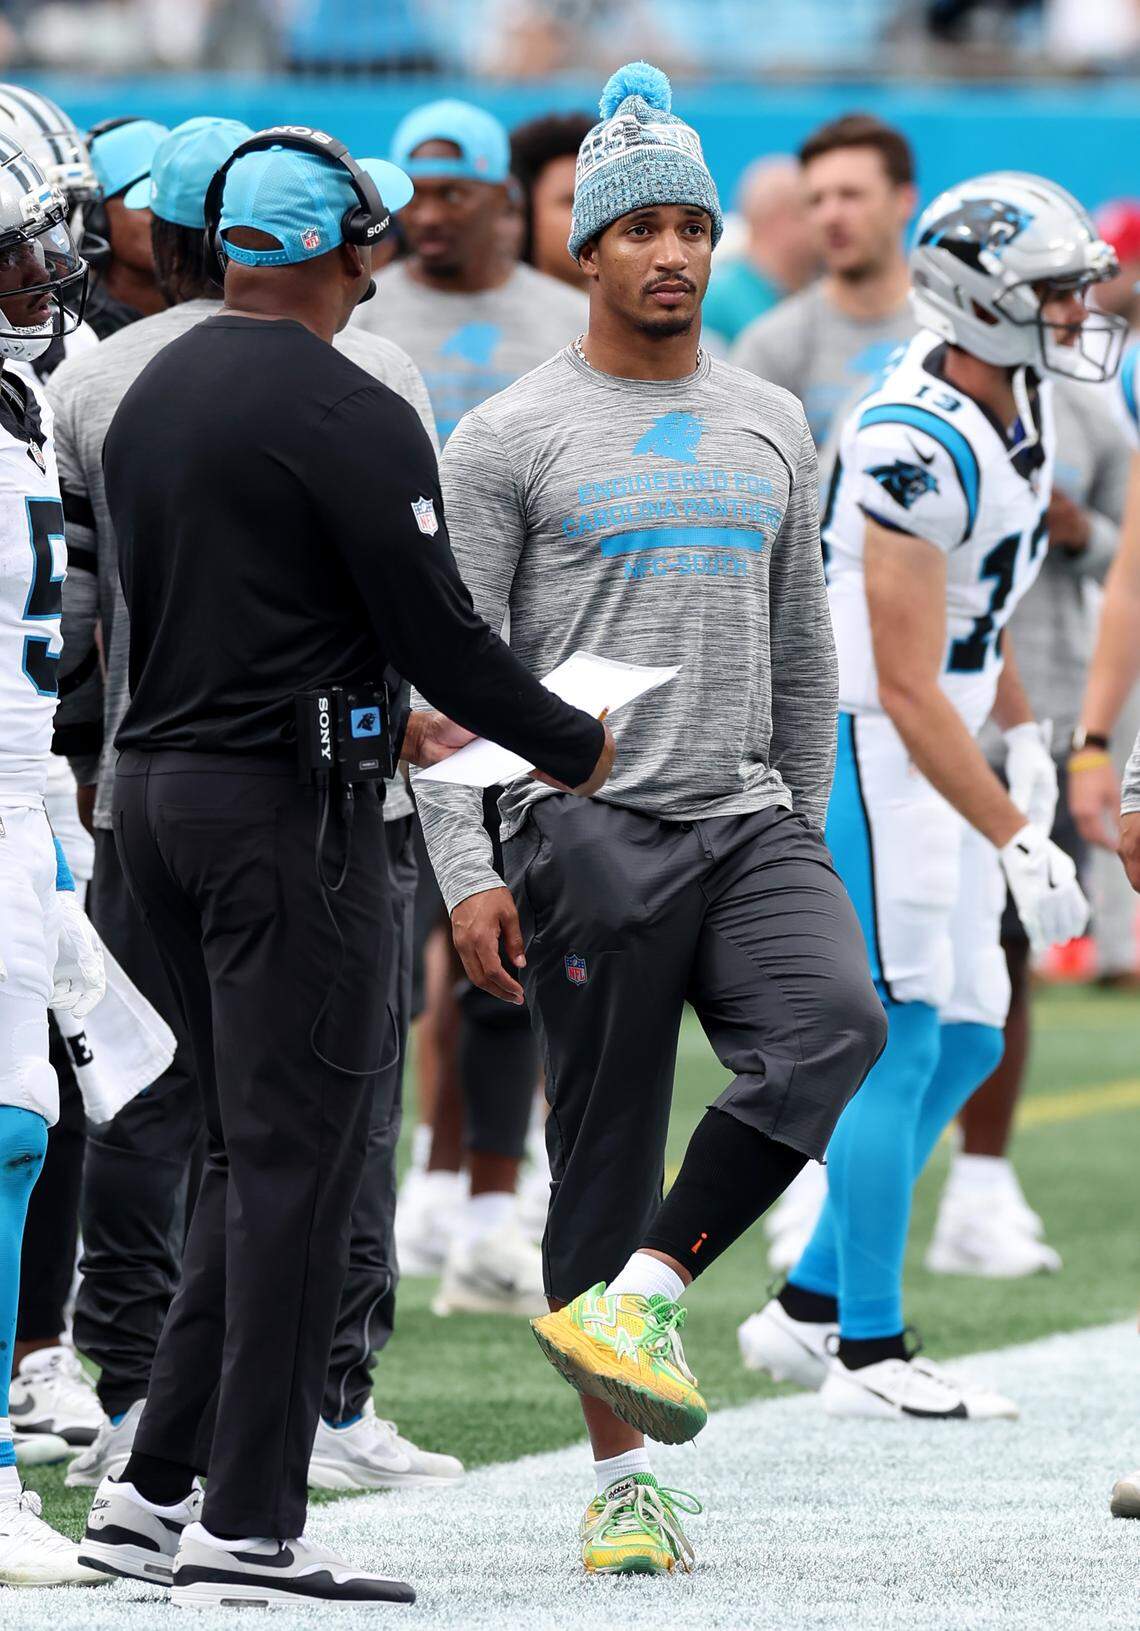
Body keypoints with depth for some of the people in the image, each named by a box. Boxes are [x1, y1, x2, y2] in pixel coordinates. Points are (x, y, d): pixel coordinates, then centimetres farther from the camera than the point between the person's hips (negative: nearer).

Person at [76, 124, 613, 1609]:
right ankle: (246, 1528, -5)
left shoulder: (151, 399, 13)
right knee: (297, 1164, -4)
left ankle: (156, 1486, 13)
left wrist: (383, 719, 28)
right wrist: (573, 747, 3)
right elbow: (436, 623, -14)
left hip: (157, 784, 8)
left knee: (254, 1153, 15)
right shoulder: (349, 419, -14)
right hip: (285, 813, -8)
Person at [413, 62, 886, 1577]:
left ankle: (639, 1301, -16)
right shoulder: (511, 438, -1)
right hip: (592, 832, -4)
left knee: (831, 1026, -24)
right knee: (607, 1152, 0)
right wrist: (467, 873, -11)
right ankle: (622, 1480, 7)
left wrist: (806, 836, 19)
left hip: (752, 820, 4)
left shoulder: (772, 426, 14)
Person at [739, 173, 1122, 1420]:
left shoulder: (1018, 404, 7)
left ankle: (810, 1306, 19)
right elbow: (908, 687, -24)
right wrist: (1017, 845, -25)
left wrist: (1021, 730, 20)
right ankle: (868, 1353, 1)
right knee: (899, 1039, -6)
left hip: (934, 750, 10)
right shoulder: (921, 447, -24)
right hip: (866, 748, -10)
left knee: (967, 1038, 10)